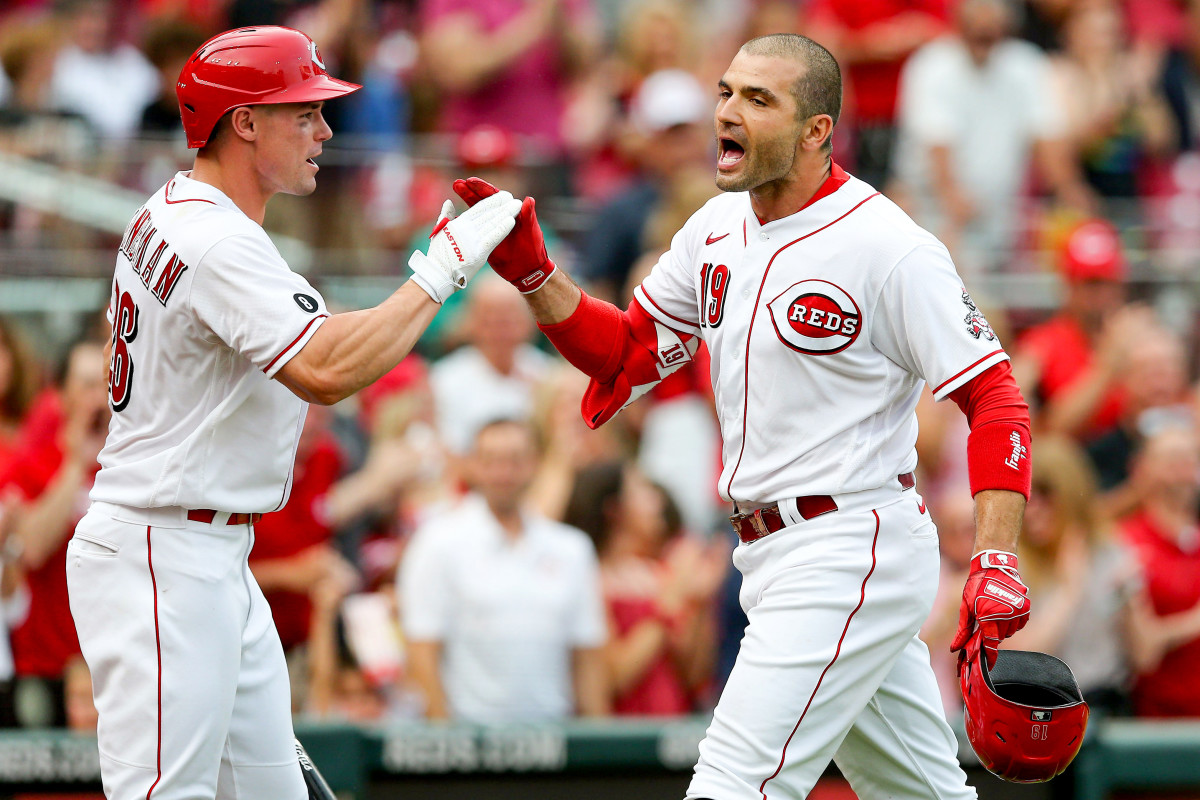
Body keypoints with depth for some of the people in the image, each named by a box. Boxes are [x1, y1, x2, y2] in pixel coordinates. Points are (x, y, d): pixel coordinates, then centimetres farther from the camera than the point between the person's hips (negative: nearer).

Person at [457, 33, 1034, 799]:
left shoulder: (890, 248, -16)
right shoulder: (718, 230, 8)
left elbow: (995, 397, -16)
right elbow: (627, 354, 16)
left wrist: (997, 562, -26)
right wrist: (532, 272, 0)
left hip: (852, 556, -9)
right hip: (779, 558, 9)